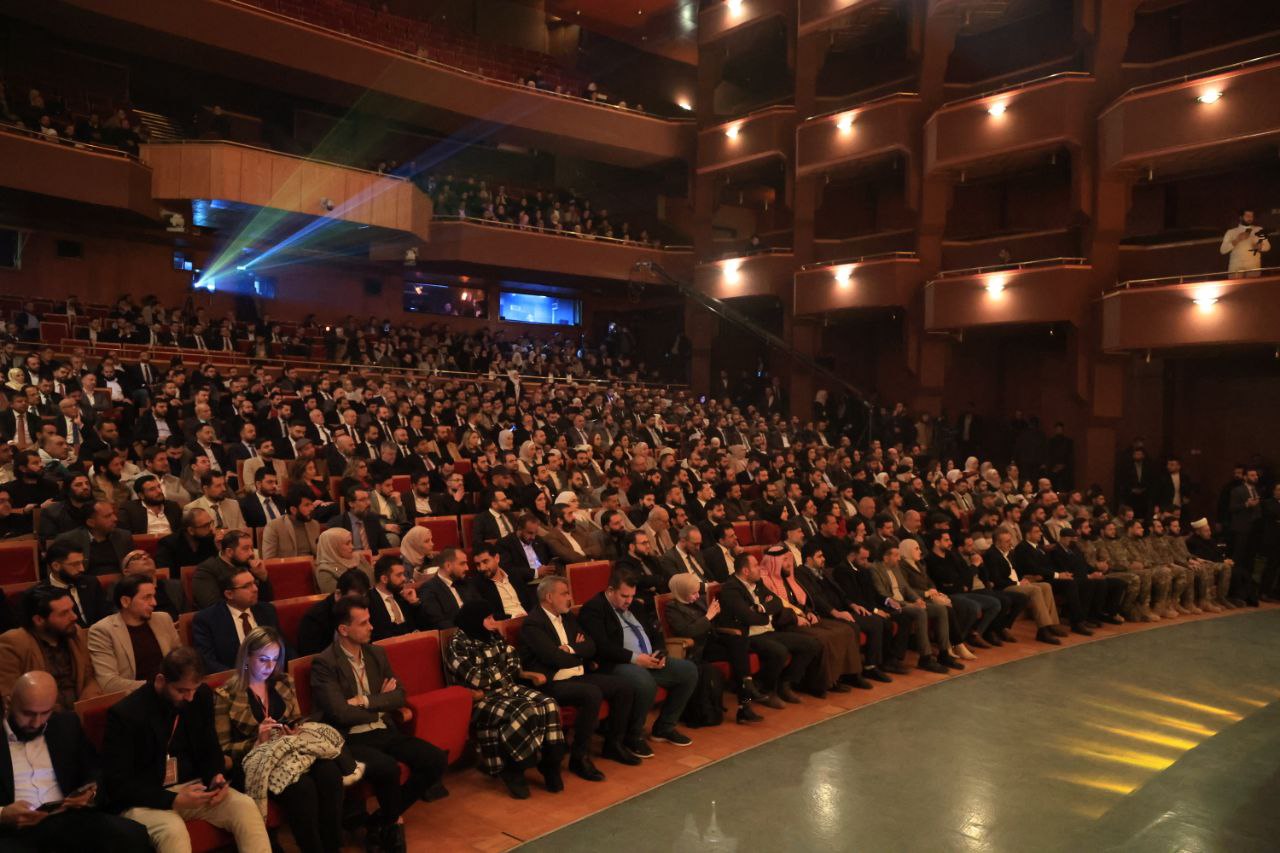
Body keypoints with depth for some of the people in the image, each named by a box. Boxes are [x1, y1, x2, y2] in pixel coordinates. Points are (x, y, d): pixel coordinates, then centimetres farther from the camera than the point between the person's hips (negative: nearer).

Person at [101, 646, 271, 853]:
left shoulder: (202, 696, 0)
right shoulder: (124, 713, -16)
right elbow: (117, 784, -15)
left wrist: (215, 777, -10)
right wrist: (173, 800, -24)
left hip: (193, 786, 4)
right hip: (144, 799, -4)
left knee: (246, 806, -22)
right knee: (173, 830, -37)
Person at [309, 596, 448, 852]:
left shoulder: (377, 653, 10)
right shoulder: (324, 663, -11)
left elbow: (399, 695, 5)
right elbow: (341, 713, -19)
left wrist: (365, 701, -12)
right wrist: (382, 703, -4)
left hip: (384, 731, 7)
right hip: (350, 739, -6)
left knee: (436, 759, -12)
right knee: (388, 768, -34)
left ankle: (384, 818, 6)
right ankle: (393, 821, -1)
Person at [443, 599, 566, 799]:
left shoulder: (494, 636, 13)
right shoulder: (458, 644, -9)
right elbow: (474, 679, -16)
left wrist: (530, 675, 0)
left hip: (508, 688, 7)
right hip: (483, 698, -7)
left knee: (548, 705, -19)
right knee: (521, 714, -33)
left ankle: (549, 763, -12)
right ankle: (512, 771, -12)